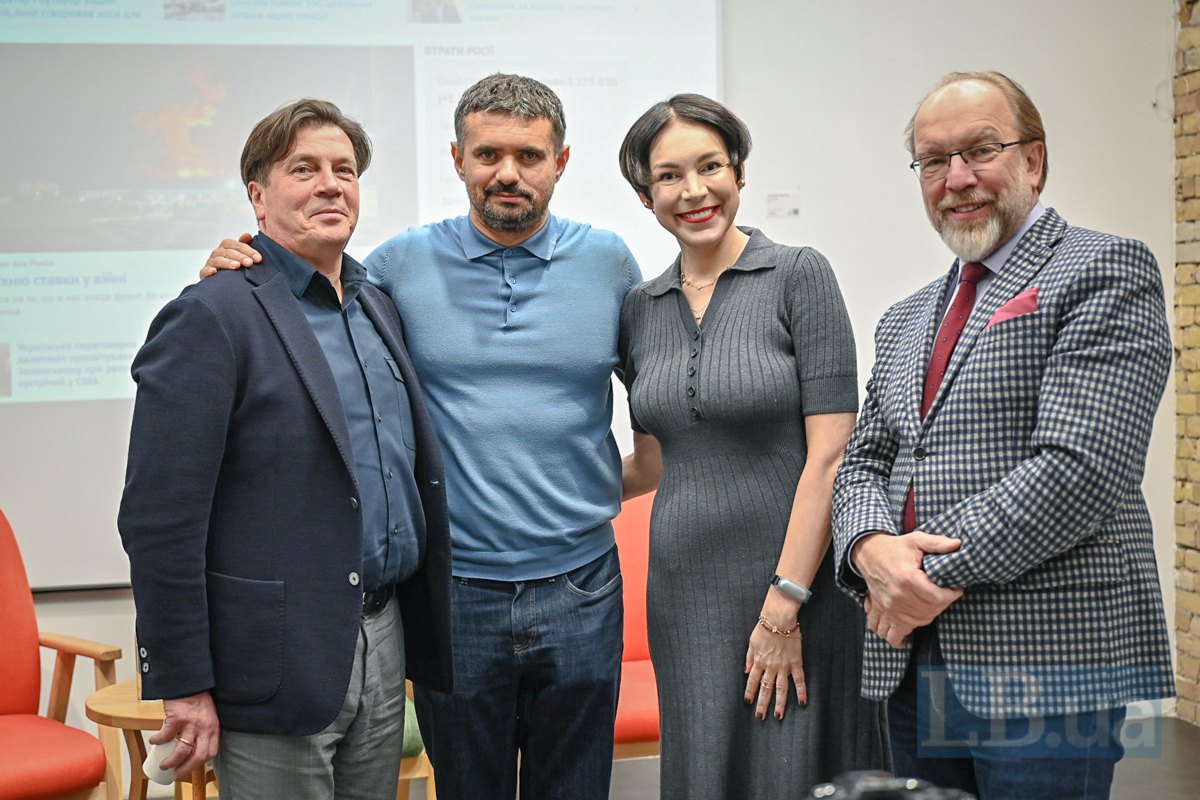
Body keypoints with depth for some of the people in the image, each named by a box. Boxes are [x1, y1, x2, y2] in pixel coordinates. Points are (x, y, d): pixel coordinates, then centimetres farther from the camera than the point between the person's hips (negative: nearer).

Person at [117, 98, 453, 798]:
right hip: (281, 659, -7)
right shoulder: (211, 316, -11)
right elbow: (159, 517, -15)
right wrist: (184, 685, -16)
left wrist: (414, 626, 12)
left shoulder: (378, 308, 12)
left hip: (385, 634, 7)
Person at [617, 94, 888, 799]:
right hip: (684, 594, 5)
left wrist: (784, 606, -15)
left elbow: (828, 455, -11)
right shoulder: (641, 309, 9)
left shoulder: (798, 275, -6)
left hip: (800, 584, -4)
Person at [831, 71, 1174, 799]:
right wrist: (871, 548, -10)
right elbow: (865, 461, 13)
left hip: (1048, 663, -6)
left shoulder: (1104, 271, -5)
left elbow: (1082, 468, -17)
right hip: (913, 664, 7)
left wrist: (940, 574, -15)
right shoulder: (906, 320, 18)